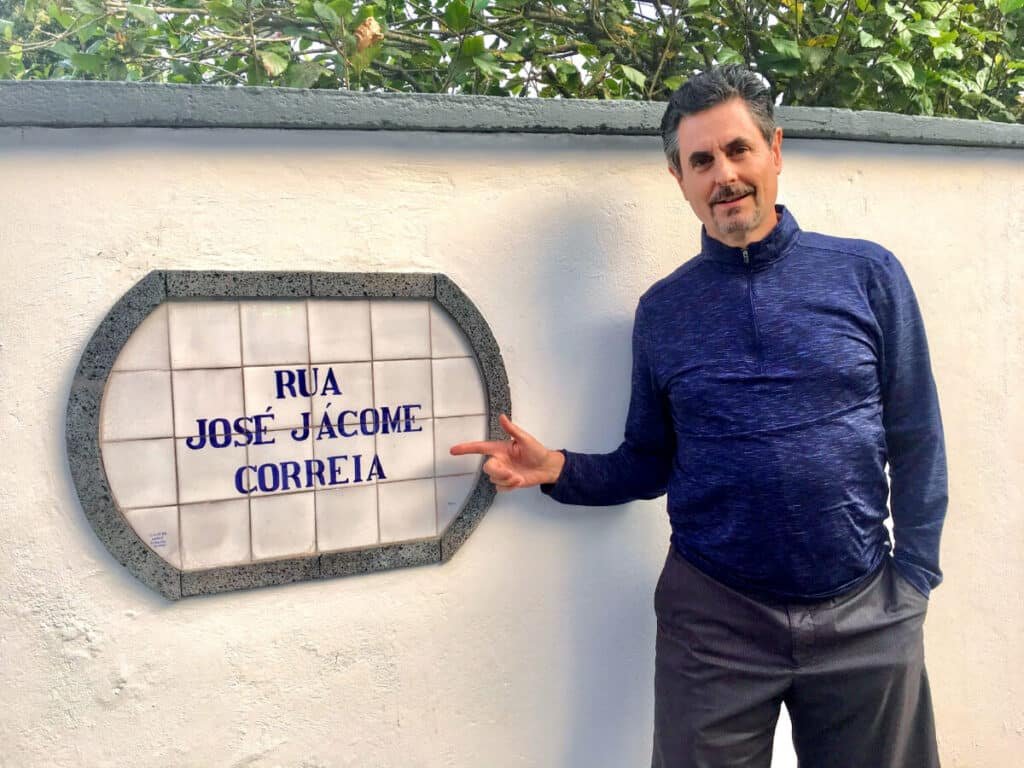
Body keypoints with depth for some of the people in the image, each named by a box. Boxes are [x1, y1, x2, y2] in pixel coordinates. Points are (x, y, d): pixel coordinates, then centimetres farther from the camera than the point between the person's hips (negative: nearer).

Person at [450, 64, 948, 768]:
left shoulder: (867, 275, -2)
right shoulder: (663, 310, 2)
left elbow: (916, 445, 1)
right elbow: (649, 464, 7)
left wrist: (912, 580, -3)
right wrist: (557, 470, -8)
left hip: (866, 617, 0)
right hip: (713, 618, 1)